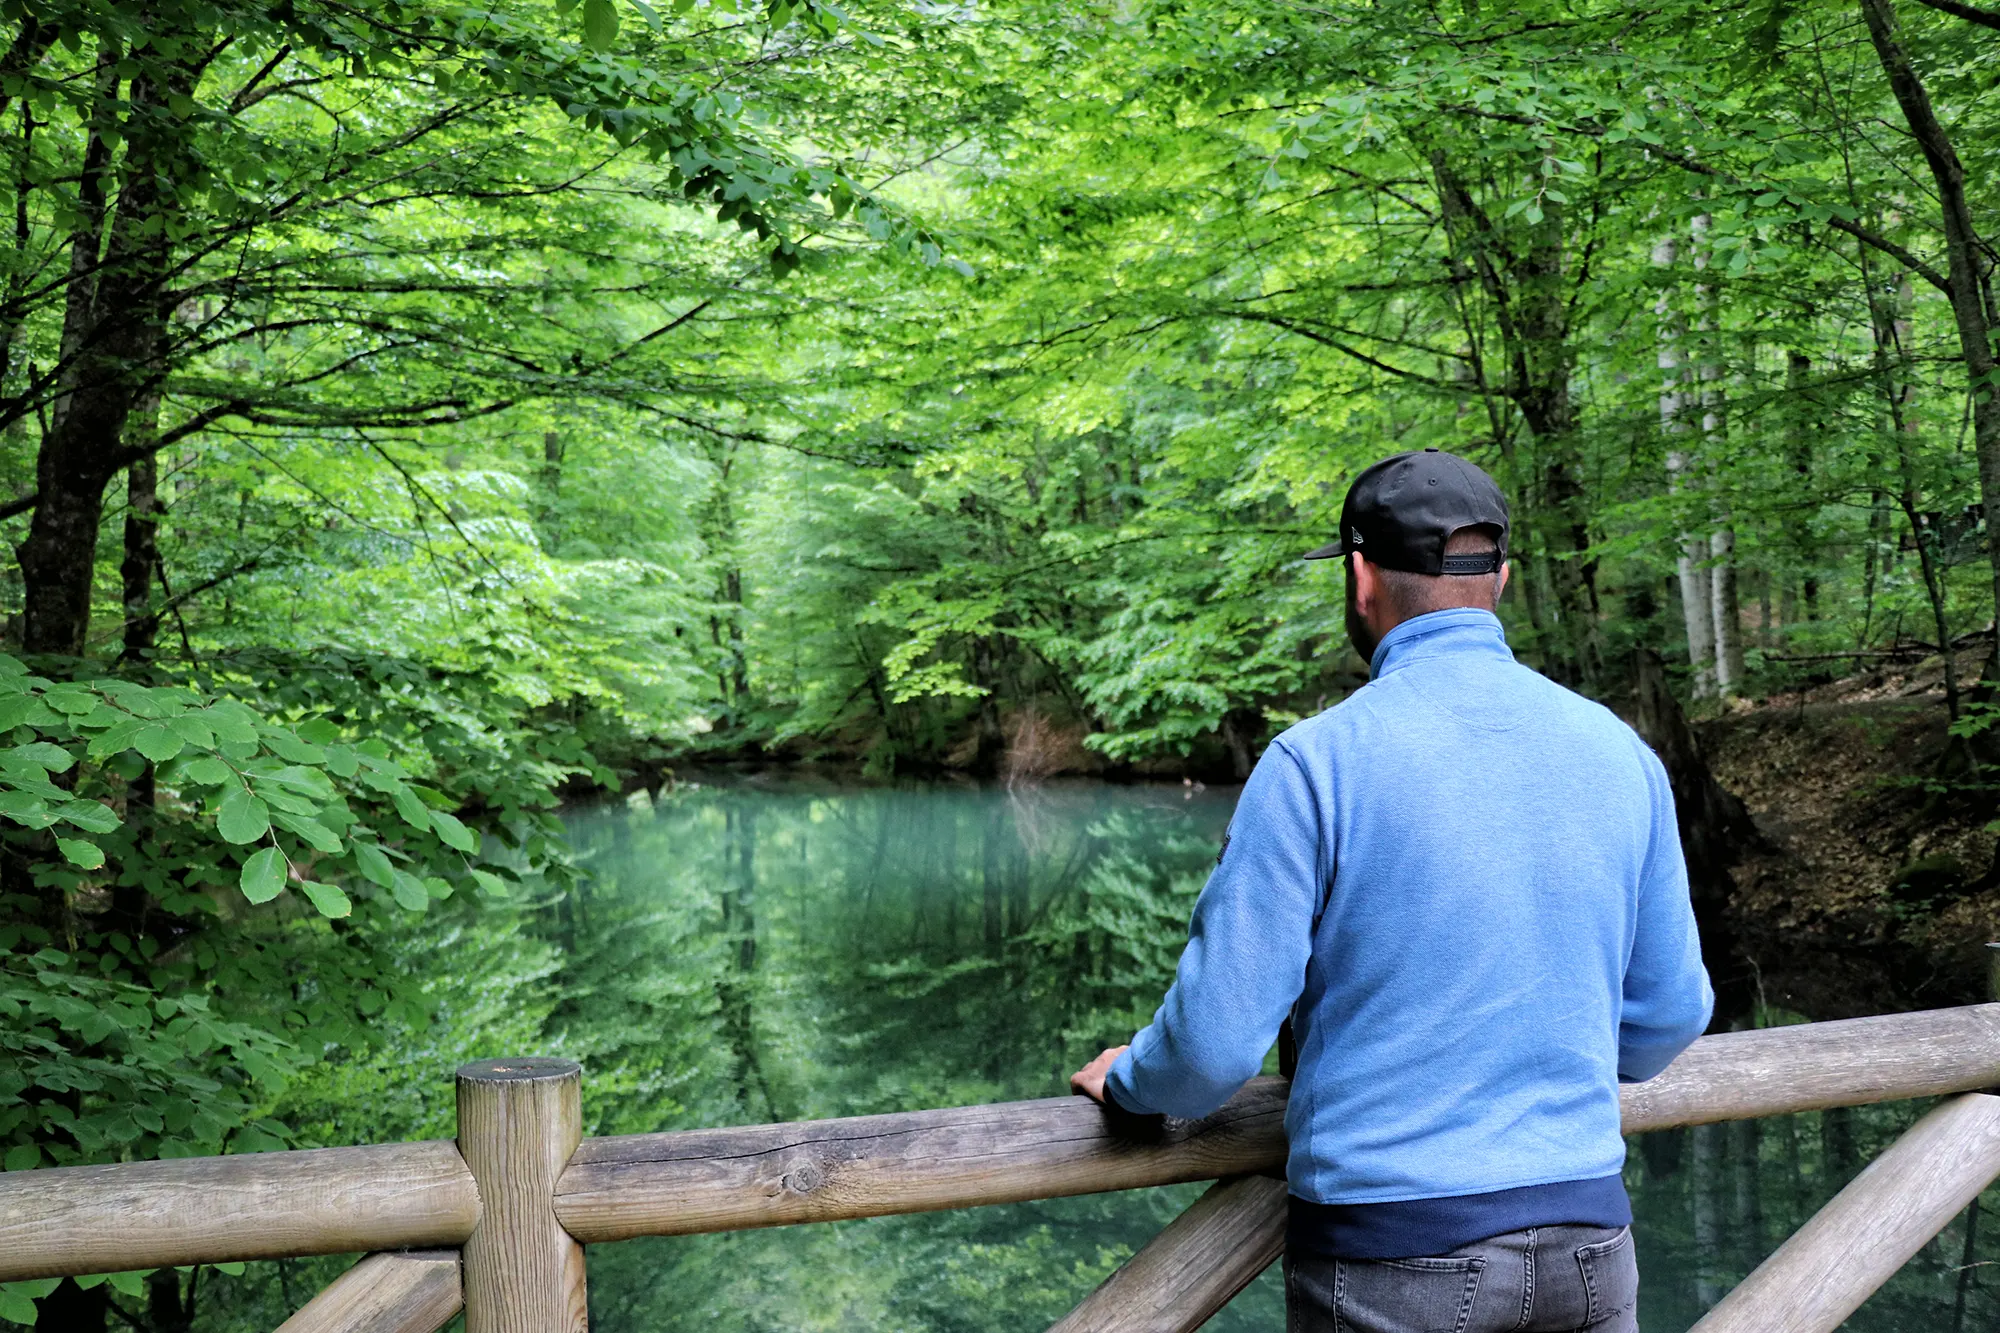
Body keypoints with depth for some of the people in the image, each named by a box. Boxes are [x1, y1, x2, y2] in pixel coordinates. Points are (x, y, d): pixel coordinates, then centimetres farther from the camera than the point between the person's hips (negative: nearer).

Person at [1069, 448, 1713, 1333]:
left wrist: (1129, 1082, 8)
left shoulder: (1318, 761, -14)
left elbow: (1218, 1037, -13)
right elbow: (1671, 1012, 10)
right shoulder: (1618, 751, 2)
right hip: (1587, 1237, 4)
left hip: (1389, 1257, -4)